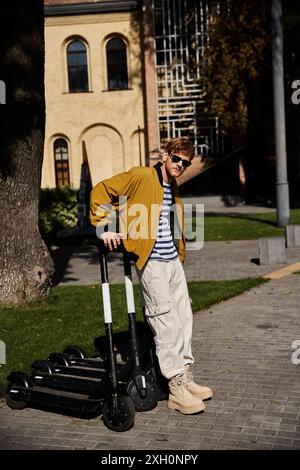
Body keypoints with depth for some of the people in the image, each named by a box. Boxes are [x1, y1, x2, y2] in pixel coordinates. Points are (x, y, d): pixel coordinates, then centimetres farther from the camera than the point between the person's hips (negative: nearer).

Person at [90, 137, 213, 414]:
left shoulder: (174, 189, 17)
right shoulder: (140, 177, -7)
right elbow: (101, 192, -8)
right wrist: (104, 227, -14)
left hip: (173, 262, 8)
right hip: (151, 264, -8)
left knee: (184, 318, 11)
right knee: (166, 323, -8)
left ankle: (186, 378, 24)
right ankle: (177, 389, 0)